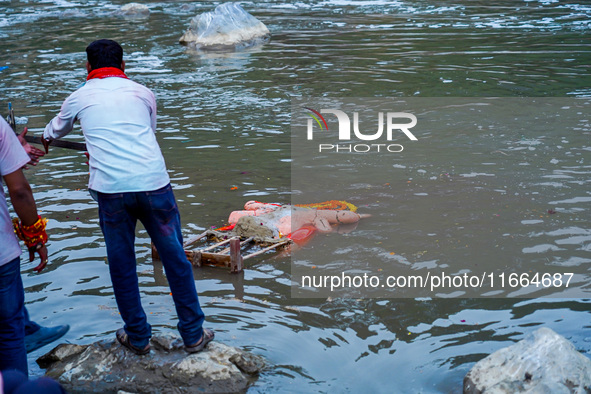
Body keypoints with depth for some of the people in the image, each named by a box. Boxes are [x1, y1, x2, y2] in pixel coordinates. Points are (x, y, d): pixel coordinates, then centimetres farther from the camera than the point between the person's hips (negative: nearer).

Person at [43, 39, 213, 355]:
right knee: (175, 259, 10)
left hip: (110, 189, 0)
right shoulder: (142, 92, 16)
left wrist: (46, 139, 61)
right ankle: (194, 334, 20)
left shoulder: (79, 98, 15)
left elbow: (56, 129, 35)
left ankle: (138, 337, 26)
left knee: (121, 266, 14)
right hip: (153, 184, 1)